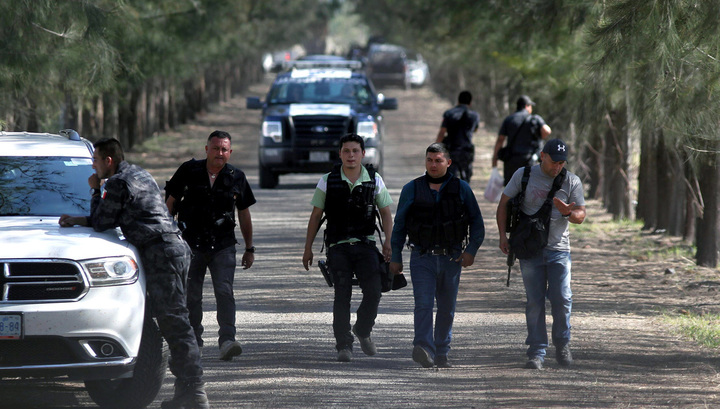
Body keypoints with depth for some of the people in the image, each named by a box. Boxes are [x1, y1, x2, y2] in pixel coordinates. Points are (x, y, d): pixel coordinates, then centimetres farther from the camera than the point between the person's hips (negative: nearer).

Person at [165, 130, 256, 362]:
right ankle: (193, 340, 21)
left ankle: (227, 340, -25)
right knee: (191, 295, 5)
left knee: (224, 291, -15)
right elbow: (170, 203, 9)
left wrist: (249, 248, 15)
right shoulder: (189, 171, 2)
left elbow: (244, 213, 14)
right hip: (190, 244, 1)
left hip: (223, 246, 0)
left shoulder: (236, 177, 5)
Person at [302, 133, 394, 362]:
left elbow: (385, 213, 12)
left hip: (366, 245, 1)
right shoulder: (328, 182, 3)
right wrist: (308, 248, 7)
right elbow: (316, 215, 8)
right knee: (342, 296, -7)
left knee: (373, 291, -10)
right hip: (338, 247, -1)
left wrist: (388, 241, -2)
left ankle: (363, 331, 16)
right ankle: (343, 345, -1)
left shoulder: (374, 181, 5)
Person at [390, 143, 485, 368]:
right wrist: (395, 257, 7)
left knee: (447, 308, 8)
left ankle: (441, 354, 18)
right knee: (423, 303, -17)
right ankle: (424, 349, -31)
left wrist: (471, 250, -3)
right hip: (422, 257, -1)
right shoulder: (411, 189, 4)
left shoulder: (461, 189, 5)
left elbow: (477, 221, 9)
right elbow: (399, 225, 10)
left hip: (451, 257, 1)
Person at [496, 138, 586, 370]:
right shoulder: (524, 175, 3)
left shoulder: (572, 182, 4)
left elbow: (580, 216, 5)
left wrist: (567, 212, -19)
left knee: (562, 299, -8)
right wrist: (503, 235, -2)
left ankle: (562, 344, 13)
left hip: (559, 249, 0)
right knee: (534, 302, -2)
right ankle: (536, 353, 2)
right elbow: (504, 204, 9)